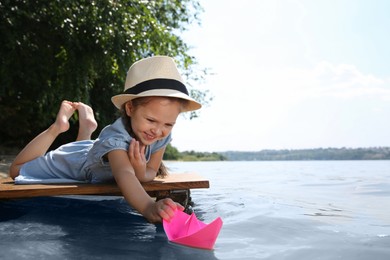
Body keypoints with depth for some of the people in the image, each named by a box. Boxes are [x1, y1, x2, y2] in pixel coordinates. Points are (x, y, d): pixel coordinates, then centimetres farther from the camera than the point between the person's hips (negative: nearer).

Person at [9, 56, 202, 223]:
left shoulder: (162, 137, -31)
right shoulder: (116, 137, -50)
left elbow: (151, 172, -19)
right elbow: (124, 175, -68)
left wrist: (140, 172, -43)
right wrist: (149, 208, -87)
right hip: (75, 160, -6)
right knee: (18, 170, 14)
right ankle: (58, 126, 17)